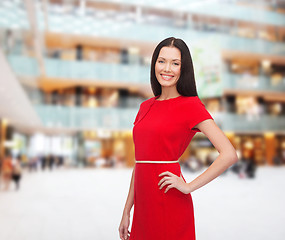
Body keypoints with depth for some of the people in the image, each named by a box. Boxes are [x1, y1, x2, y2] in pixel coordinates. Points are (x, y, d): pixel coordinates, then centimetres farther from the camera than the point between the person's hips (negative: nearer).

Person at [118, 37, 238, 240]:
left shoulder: (191, 105, -8)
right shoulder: (146, 106, 10)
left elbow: (229, 154, -15)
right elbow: (139, 162, 12)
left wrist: (189, 187, -11)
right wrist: (127, 211, 13)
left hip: (170, 203, -5)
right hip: (144, 204, 6)